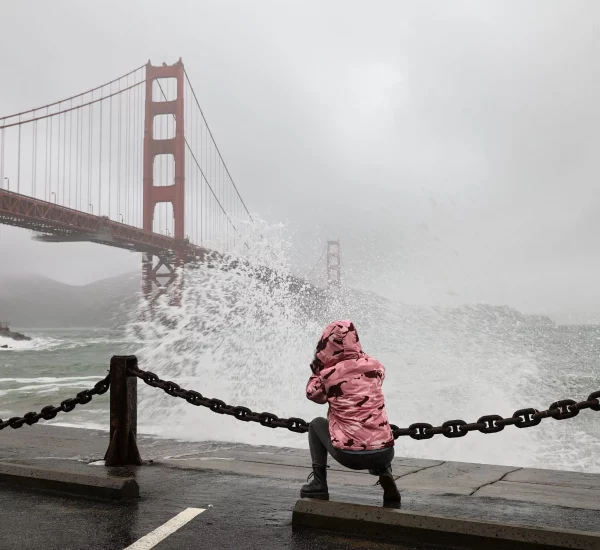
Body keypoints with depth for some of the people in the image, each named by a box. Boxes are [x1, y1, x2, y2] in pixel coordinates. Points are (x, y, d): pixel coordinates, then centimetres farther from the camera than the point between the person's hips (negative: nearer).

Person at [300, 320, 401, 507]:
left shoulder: (328, 374, -6)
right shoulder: (375, 366, 1)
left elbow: (313, 393, 14)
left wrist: (317, 368, 19)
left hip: (349, 455, -3)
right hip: (384, 454, 4)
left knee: (317, 425, 24)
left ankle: (318, 484, 19)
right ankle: (385, 473, 20)